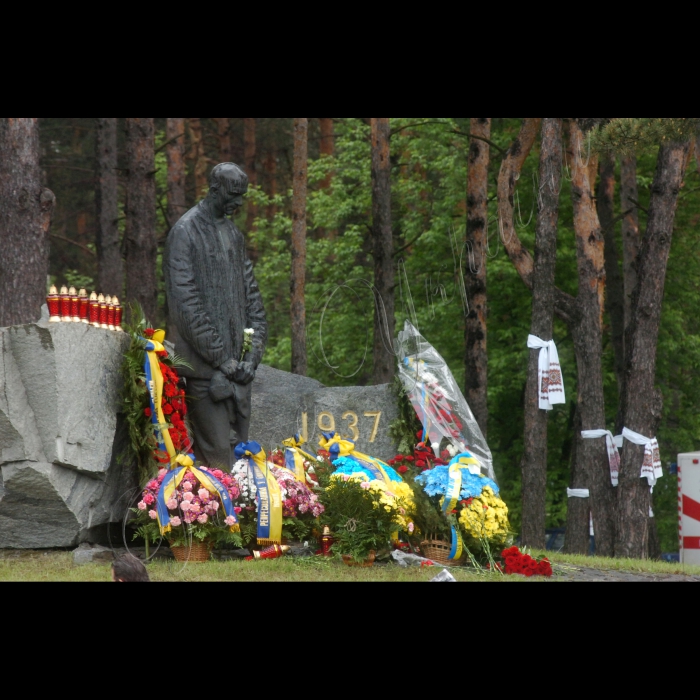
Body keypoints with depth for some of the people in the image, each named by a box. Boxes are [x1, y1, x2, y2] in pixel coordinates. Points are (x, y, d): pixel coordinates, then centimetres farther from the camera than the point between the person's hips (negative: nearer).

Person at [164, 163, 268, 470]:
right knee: (217, 453, -11)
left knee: (239, 448, 6)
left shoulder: (234, 234, 16)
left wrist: (254, 353, 4)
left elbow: (251, 294, 17)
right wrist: (221, 357, -14)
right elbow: (186, 302, -14)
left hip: (236, 364, 7)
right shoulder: (186, 232, -8)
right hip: (204, 365, -7)